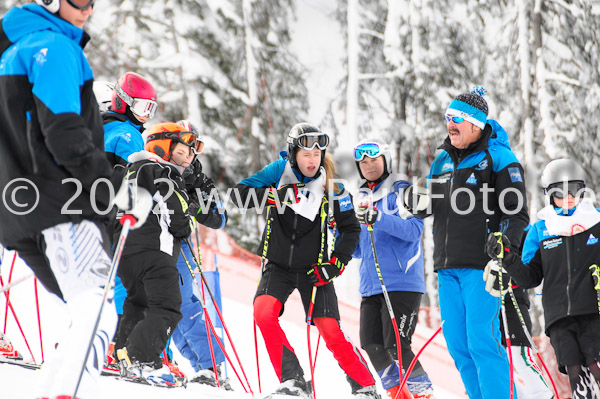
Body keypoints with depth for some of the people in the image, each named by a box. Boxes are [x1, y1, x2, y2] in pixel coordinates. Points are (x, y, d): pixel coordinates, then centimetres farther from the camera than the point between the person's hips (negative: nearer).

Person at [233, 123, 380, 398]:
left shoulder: (329, 186, -6)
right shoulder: (279, 172, -4)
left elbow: (350, 228, 3)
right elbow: (240, 195, -8)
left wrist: (336, 264, -9)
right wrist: (268, 194, -26)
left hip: (313, 270, -1)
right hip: (278, 267, 1)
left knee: (331, 332, -8)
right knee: (263, 312, -23)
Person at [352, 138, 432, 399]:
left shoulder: (400, 191, -1)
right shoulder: (361, 199, 19)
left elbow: (414, 229, -17)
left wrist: (380, 218, -28)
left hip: (402, 283, -7)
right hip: (371, 287, 7)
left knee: (396, 345, -12)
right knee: (371, 344, 0)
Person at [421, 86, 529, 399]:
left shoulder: (498, 157, -3)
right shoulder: (442, 160, 17)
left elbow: (517, 212, -7)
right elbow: (431, 205, 27)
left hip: (482, 266, -7)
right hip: (448, 267, 7)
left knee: (482, 341, -13)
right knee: (458, 345, 7)